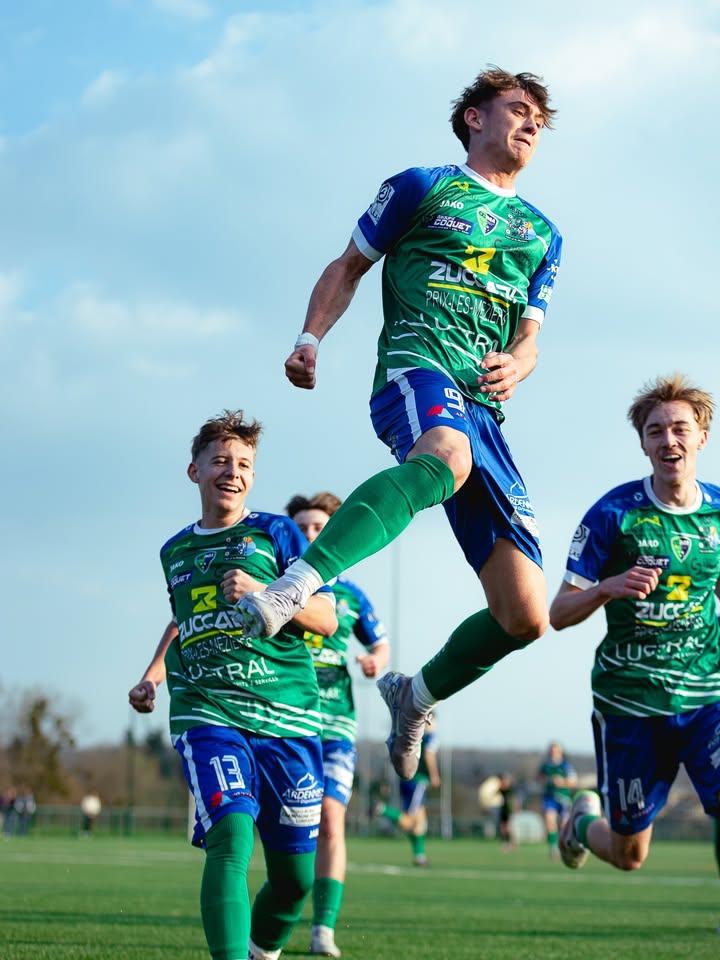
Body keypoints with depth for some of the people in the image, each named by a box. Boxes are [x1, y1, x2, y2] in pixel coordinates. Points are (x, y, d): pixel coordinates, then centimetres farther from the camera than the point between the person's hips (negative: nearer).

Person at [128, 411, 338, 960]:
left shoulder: (277, 533, 6)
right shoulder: (175, 551, 17)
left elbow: (327, 619, 0)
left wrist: (263, 593, -15)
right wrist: (154, 672, 22)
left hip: (287, 715, -1)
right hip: (205, 712, 1)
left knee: (295, 878, 1)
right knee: (231, 834, -26)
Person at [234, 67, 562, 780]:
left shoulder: (542, 234, 27)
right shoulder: (422, 187, 15)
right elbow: (348, 266, 18)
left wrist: (516, 364, 1)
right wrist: (310, 338, 0)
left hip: (485, 409, 5)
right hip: (416, 370, -5)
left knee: (525, 615, -5)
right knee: (447, 455, -46)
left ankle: (417, 695, 24)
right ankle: (290, 592, -61)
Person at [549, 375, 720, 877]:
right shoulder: (613, 513, -8)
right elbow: (559, 614, -7)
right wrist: (609, 588, -26)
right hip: (628, 701, -2)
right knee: (629, 855, 11)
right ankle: (584, 822, 46)